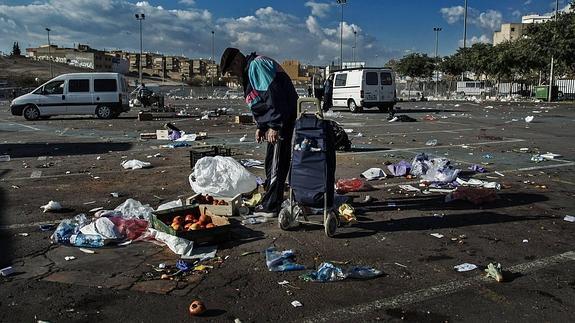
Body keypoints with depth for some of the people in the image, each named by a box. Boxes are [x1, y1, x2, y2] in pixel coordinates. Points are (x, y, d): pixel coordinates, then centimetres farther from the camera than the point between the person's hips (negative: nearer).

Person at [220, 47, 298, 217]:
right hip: (274, 122, 11)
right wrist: (261, 127, 18)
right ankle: (272, 201, 27)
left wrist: (274, 126, -25)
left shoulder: (257, 65, -13)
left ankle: (270, 206, 0)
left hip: (282, 119, -11)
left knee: (276, 163, -6)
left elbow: (274, 95, -23)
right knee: (273, 161, 16)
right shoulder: (249, 72, 21)